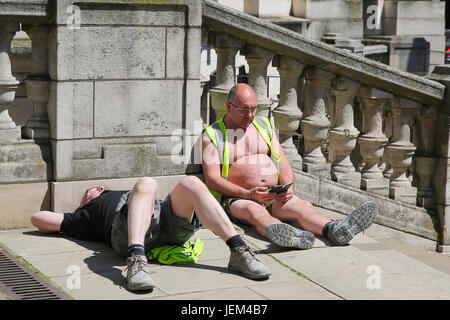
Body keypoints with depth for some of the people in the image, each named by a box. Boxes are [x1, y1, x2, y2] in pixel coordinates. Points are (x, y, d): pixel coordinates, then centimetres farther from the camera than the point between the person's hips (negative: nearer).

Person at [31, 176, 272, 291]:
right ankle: (137, 261, -56)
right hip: (127, 231, -4)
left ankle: (238, 251, -36)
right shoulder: (85, 215, 37)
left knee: (190, 183, -24)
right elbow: (38, 218, 28)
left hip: (172, 223, 4)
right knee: (146, 183, -33)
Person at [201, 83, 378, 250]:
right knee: (255, 211, -38)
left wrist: (288, 188, -7)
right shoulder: (212, 135, 2)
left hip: (275, 197, 5)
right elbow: (212, 180, -7)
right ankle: (293, 237, -70)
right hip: (237, 199, -5)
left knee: (302, 206, -26)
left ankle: (335, 230, -57)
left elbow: (283, 164, 16)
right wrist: (249, 194, -20)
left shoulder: (264, 125, 19)